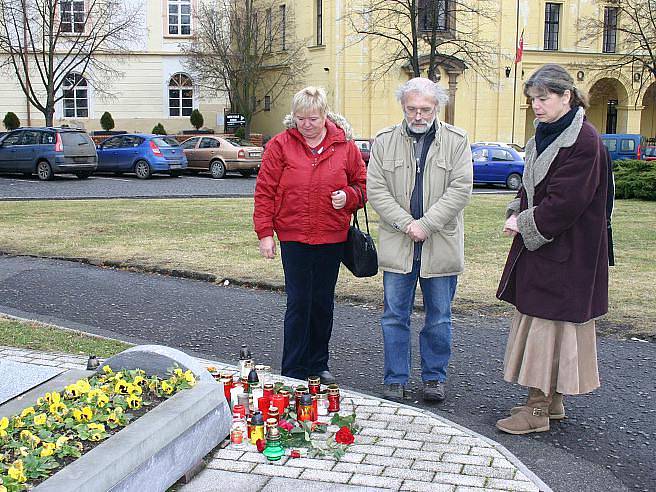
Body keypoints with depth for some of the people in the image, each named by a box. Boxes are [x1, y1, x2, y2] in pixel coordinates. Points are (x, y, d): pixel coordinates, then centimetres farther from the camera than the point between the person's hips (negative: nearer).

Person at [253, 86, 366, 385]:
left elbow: (362, 184, 11)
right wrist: (265, 232, -5)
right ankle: (293, 372, 6)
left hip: (332, 237, 3)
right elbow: (265, 191, -1)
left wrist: (348, 196, -11)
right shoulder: (280, 145, -2)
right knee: (299, 303, -3)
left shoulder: (344, 145, 4)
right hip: (293, 237, -2)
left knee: (323, 303, 13)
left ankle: (318, 365, 27)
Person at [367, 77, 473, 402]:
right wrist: (407, 224, -13)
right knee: (395, 316, 6)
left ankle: (434, 377, 25)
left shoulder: (456, 141, 1)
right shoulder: (384, 141, 4)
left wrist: (427, 224, -15)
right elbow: (376, 190, -2)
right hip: (397, 245, 1)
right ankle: (395, 379, 18)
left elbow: (460, 189, -7)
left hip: (441, 245, 0)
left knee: (439, 319, 10)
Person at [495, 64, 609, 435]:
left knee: (548, 324, -3)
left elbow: (565, 202, -21)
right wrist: (517, 213, -1)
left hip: (565, 252, -9)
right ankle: (552, 402, 26)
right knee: (543, 323, 14)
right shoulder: (546, 136, 12)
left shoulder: (584, 142, -17)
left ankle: (537, 410, 6)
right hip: (539, 245, 9)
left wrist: (525, 223, -12)